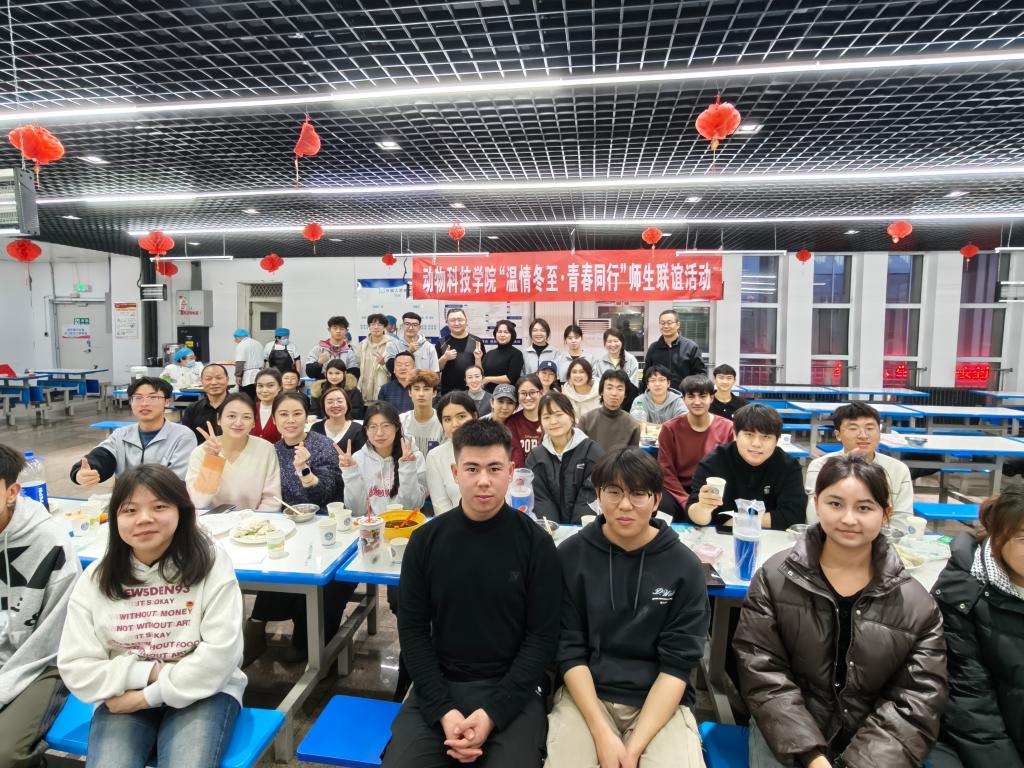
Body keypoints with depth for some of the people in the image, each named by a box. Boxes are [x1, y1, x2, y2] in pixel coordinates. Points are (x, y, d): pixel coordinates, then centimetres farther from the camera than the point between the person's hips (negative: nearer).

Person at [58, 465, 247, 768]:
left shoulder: (211, 563, -9)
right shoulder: (95, 580, 1)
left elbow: (221, 652, -13)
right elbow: (76, 668, -1)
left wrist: (151, 694, -12)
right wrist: (149, 672, -13)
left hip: (201, 693, -2)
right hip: (124, 699, 3)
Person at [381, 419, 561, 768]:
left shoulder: (536, 543, -8)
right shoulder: (425, 541, -3)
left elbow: (543, 635, -6)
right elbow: (413, 629, 0)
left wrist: (493, 712, -15)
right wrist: (443, 709, -11)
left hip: (512, 689, -1)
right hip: (437, 686, 2)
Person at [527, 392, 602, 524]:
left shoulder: (592, 451, -1)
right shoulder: (535, 457, 7)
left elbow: (590, 496, -7)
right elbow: (540, 498, 1)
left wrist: (575, 530, -18)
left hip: (582, 528, -1)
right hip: (552, 528, 2)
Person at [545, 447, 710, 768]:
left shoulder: (685, 567, -6)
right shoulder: (571, 555, -5)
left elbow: (677, 664, -6)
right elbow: (569, 650, -4)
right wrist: (602, 734, -15)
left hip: (661, 700, 0)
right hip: (584, 693, 0)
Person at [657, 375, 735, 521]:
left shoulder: (728, 428, -2)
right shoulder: (670, 428, -3)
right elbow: (665, 472, -4)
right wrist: (687, 501, -17)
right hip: (680, 491, 0)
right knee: (661, 506, -32)